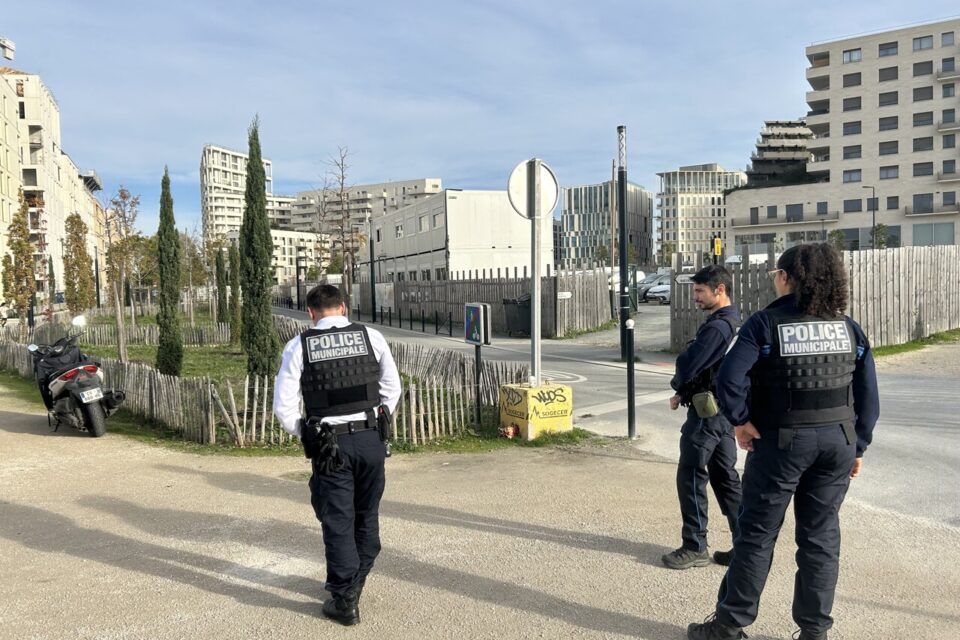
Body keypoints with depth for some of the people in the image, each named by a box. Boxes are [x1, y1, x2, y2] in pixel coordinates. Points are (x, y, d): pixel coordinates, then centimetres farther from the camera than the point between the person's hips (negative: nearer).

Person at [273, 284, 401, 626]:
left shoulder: (299, 346, -4)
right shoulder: (371, 336, 0)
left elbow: (284, 406, -3)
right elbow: (392, 388, 6)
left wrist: (306, 436, 10)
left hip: (330, 444, -2)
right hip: (371, 438, 2)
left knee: (338, 522, 9)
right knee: (367, 516, 19)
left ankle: (345, 600, 16)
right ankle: (355, 583, 34)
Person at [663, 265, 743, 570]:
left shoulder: (716, 327, -19)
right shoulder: (735, 324, 13)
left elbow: (688, 364, -19)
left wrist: (678, 388, 2)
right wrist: (685, 392, 6)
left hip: (706, 412, -10)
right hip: (726, 410, 10)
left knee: (691, 477, -1)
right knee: (725, 478, 14)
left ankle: (695, 547, 7)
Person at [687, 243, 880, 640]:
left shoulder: (766, 323, -10)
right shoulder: (848, 327, 4)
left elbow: (729, 379, -21)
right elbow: (868, 396, 5)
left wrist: (741, 420, -7)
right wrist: (858, 446, 12)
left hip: (782, 441, -4)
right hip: (838, 440, 4)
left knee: (757, 533, 5)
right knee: (821, 535, 13)